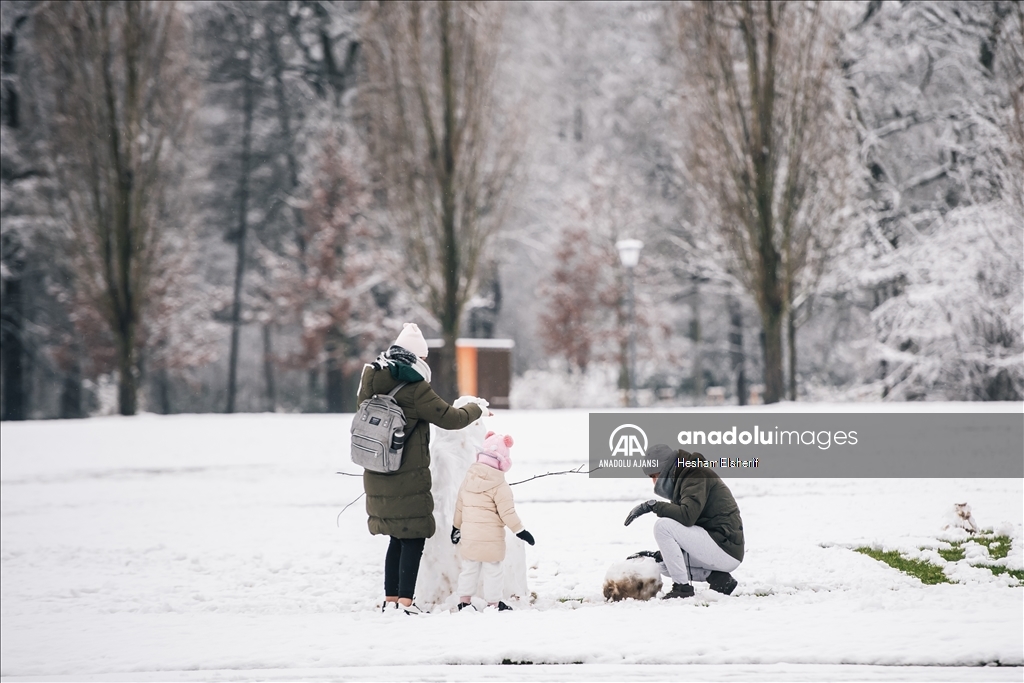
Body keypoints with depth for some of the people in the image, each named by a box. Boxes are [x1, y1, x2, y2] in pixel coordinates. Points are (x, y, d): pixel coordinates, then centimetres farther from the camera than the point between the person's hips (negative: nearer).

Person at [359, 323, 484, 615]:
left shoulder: (373, 382, 4)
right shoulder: (414, 389, -16)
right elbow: (451, 418, -12)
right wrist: (475, 409, 8)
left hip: (377, 478, 7)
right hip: (408, 481, -7)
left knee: (397, 539, 16)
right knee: (413, 539, 0)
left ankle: (390, 600, 16)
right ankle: (405, 602, -5)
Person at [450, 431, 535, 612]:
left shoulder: (468, 479, 5)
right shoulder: (499, 486, -15)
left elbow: (459, 505, 14)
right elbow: (507, 512, -15)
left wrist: (456, 525, 27)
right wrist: (520, 530, -7)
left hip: (469, 534, 6)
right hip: (490, 536, -6)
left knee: (469, 568, 14)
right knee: (492, 570, 4)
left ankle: (464, 600, 17)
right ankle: (493, 602, 9)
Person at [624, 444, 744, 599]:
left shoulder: (697, 475, -11)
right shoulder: (681, 480, 20)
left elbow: (687, 516, -27)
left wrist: (653, 506, -19)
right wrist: (658, 554, 9)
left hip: (726, 549, -11)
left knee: (663, 526, -18)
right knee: (663, 563, 16)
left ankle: (682, 587, -16)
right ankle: (717, 578, 4)